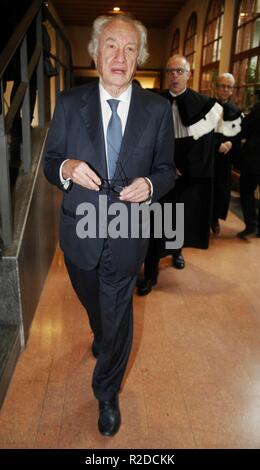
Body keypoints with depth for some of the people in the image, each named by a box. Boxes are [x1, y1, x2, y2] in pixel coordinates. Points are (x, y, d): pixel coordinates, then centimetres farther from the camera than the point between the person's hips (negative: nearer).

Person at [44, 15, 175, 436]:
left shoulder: (158, 110, -6)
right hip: (80, 231, 2)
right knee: (93, 304, 27)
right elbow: (49, 162, 0)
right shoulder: (70, 103, -5)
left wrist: (149, 185, -22)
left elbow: (166, 170, 1)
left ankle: (107, 394, 36)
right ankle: (102, 338, 63)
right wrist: (66, 168, -24)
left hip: (127, 235, -1)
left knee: (118, 316, 11)